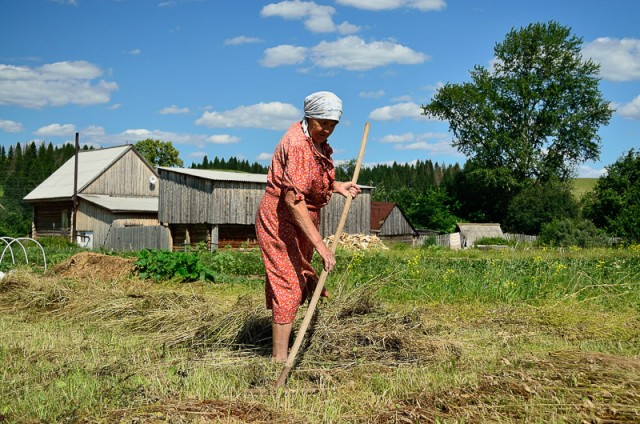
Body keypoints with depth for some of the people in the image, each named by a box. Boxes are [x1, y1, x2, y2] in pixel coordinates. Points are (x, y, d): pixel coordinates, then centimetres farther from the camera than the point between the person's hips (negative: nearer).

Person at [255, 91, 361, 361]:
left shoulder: (317, 141, 3)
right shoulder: (297, 144, -28)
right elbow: (293, 199, -36)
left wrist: (337, 187, 4)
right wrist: (320, 245, -38)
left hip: (302, 219, 10)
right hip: (280, 220, -10)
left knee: (301, 276, 24)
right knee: (288, 286, -11)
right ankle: (279, 359, -6)